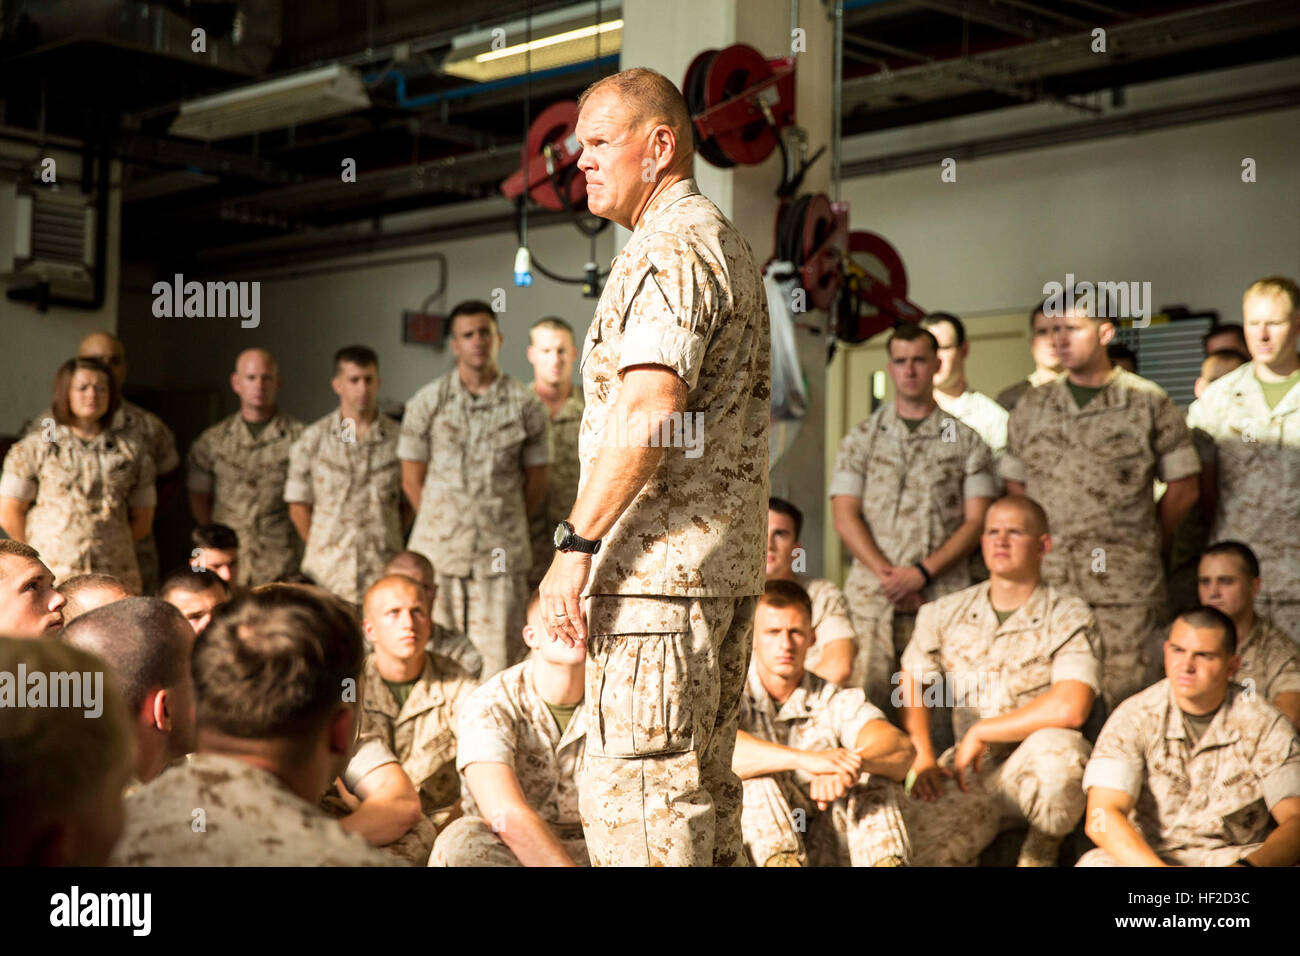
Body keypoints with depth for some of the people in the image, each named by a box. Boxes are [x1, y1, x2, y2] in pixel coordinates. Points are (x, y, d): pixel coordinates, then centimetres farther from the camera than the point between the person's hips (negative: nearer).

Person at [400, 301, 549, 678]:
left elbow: (536, 482, 12)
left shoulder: (525, 404, 5)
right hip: (438, 549, 0)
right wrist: (443, 525, 12)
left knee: (498, 658, -2)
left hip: (502, 555, 0)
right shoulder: (427, 402, 5)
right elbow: (412, 479, 10)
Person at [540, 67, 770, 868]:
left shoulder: (670, 248, -12)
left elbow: (648, 410, -24)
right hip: (728, 560, 11)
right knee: (704, 787, 14)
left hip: (659, 561, -11)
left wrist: (577, 541, -21)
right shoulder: (726, 242, 21)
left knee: (633, 790, -8)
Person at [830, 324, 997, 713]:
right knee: (865, 698, -7)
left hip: (943, 595, 0)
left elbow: (976, 522, 4)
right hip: (871, 596, 1)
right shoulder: (862, 437, 13)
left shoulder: (966, 440, 11)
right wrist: (886, 574, -9)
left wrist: (922, 573, -9)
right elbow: (845, 517, 5)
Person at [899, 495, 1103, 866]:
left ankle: (1041, 851, -7)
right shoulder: (944, 613, 9)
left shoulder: (1071, 617, -5)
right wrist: (921, 757, -5)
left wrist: (980, 733, -13)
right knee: (923, 850, -28)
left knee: (1057, 747, -38)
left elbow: (1070, 709, -20)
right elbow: (911, 683, 12)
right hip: (967, 773, 1)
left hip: (1038, 773, -1)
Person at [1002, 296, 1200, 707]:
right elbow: (1015, 486, 18)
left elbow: (1183, 488, 8)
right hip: (1046, 580, 3)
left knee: (1122, 696, -3)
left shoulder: (1148, 403, 3)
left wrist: (1148, 545, 12)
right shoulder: (1031, 407, 12)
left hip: (1125, 584, -2)